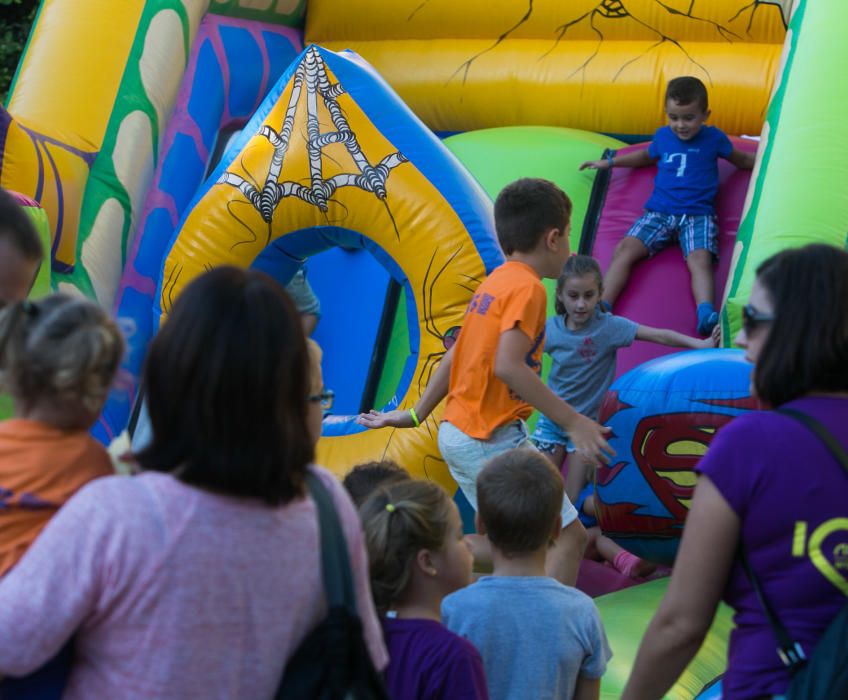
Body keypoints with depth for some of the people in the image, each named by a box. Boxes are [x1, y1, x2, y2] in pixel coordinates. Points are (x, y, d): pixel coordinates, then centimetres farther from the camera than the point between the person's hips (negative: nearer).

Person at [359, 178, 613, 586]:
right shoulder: (527, 288, -14)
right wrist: (572, 421, -27)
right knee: (570, 536, -6)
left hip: (458, 432, 9)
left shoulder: (493, 283, 13)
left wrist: (416, 415, 24)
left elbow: (454, 356, 18)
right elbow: (508, 365, -27)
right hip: (494, 439, -9)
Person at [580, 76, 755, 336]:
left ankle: (706, 314, -53)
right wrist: (609, 162, 41)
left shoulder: (714, 138, 9)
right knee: (625, 249, -22)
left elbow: (742, 160, 27)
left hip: (698, 215, -3)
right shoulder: (663, 136, 17)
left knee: (700, 259, -32)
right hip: (659, 212, 3)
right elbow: (646, 156, 40)